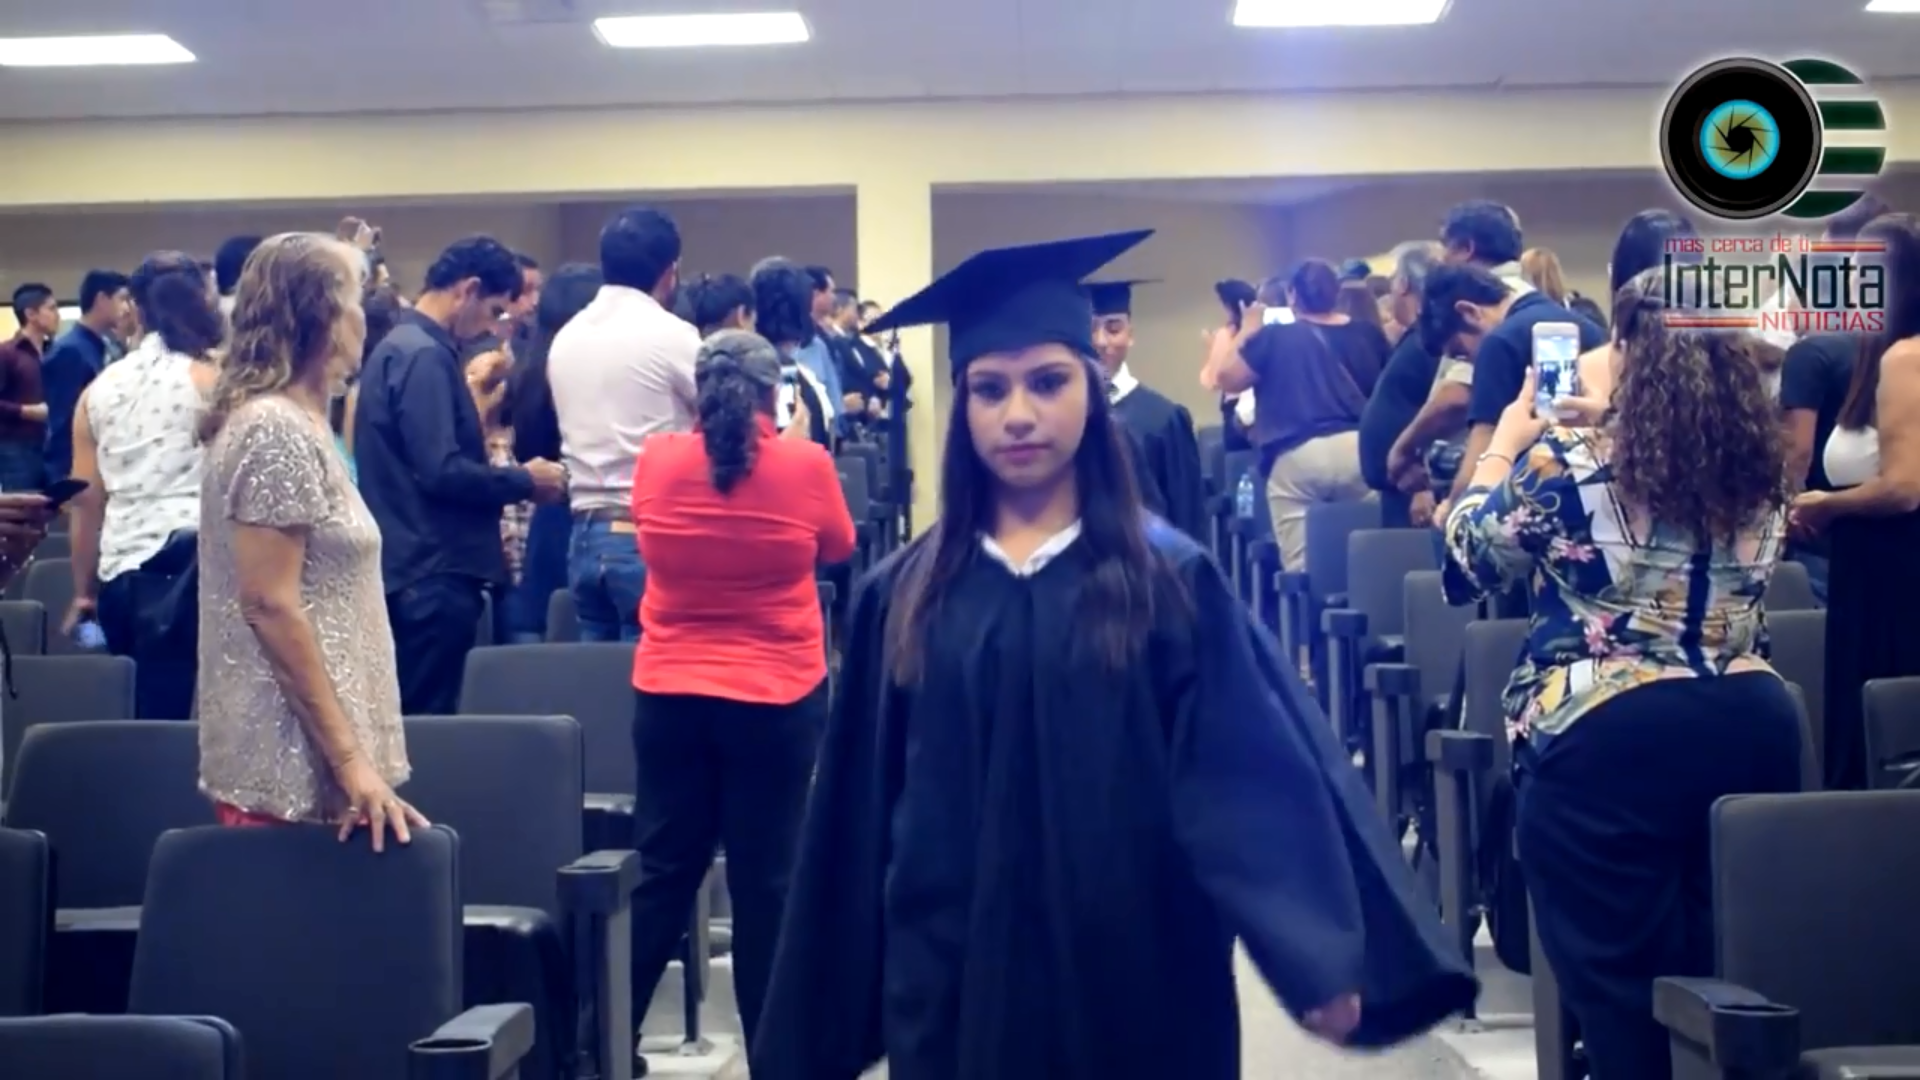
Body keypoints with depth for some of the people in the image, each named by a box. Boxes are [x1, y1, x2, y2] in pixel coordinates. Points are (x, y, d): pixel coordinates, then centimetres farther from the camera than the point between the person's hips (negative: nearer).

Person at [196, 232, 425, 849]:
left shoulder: (296, 424, 14)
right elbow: (270, 606, -20)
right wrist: (350, 757, -20)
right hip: (291, 764, -9)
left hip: (302, 756, 9)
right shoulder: (275, 429, -15)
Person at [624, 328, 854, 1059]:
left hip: (668, 694, 3)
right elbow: (837, 549, 8)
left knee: (663, 873, 13)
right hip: (777, 699, -2)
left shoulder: (656, 462, -4)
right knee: (766, 881, 7)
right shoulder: (805, 465, -10)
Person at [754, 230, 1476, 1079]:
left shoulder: (1172, 582, -2)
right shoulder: (902, 597, 3)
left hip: (1138, 991, -1)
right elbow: (862, 813, 5)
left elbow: (1249, 777, -11)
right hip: (954, 994, 2)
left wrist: (1320, 959, -23)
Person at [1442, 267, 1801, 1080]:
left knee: (1621, 985, 6)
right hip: (1754, 726, 5)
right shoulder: (1763, 471, 4)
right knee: (1735, 976, 17)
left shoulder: (1564, 466, -10)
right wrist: (1614, 431, 28)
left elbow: (1465, 558, 6)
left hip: (1606, 739, -5)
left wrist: (1504, 445, 19)